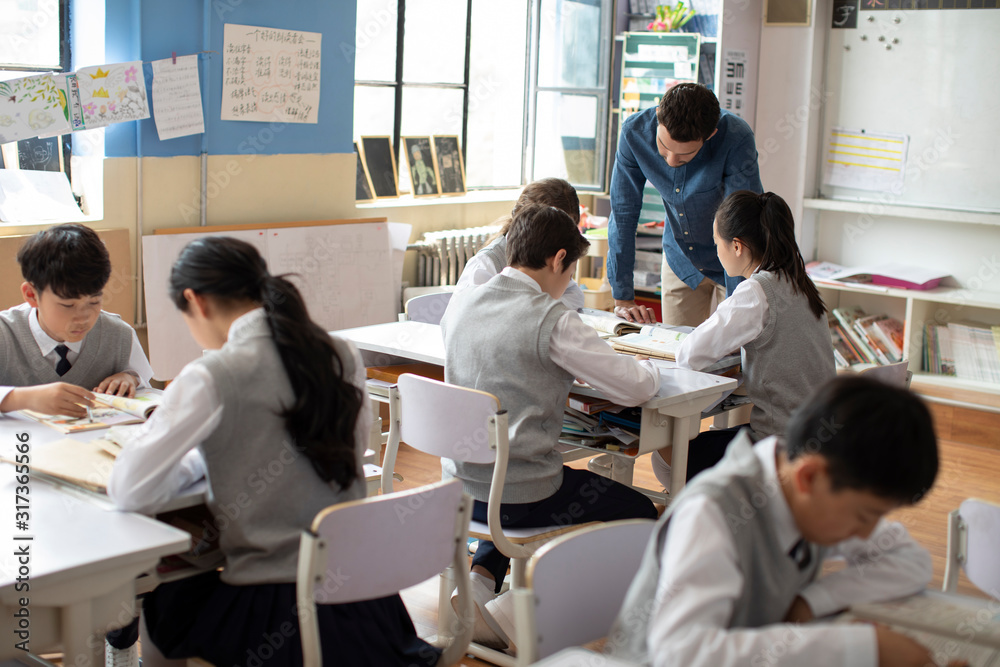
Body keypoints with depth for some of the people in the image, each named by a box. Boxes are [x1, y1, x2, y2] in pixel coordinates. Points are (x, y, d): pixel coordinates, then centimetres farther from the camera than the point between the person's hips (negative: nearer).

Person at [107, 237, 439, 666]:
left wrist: (186, 469, 6)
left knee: (158, 601, 24)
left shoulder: (214, 377, -16)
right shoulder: (343, 356, 1)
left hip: (280, 619, -5)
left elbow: (130, 491, -15)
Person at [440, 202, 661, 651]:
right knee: (639, 512, 13)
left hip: (461, 485, 8)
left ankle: (477, 581, 15)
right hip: (525, 494, -7)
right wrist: (650, 369, 7)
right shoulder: (552, 320, -19)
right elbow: (635, 388, -15)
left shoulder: (460, 304, 1)